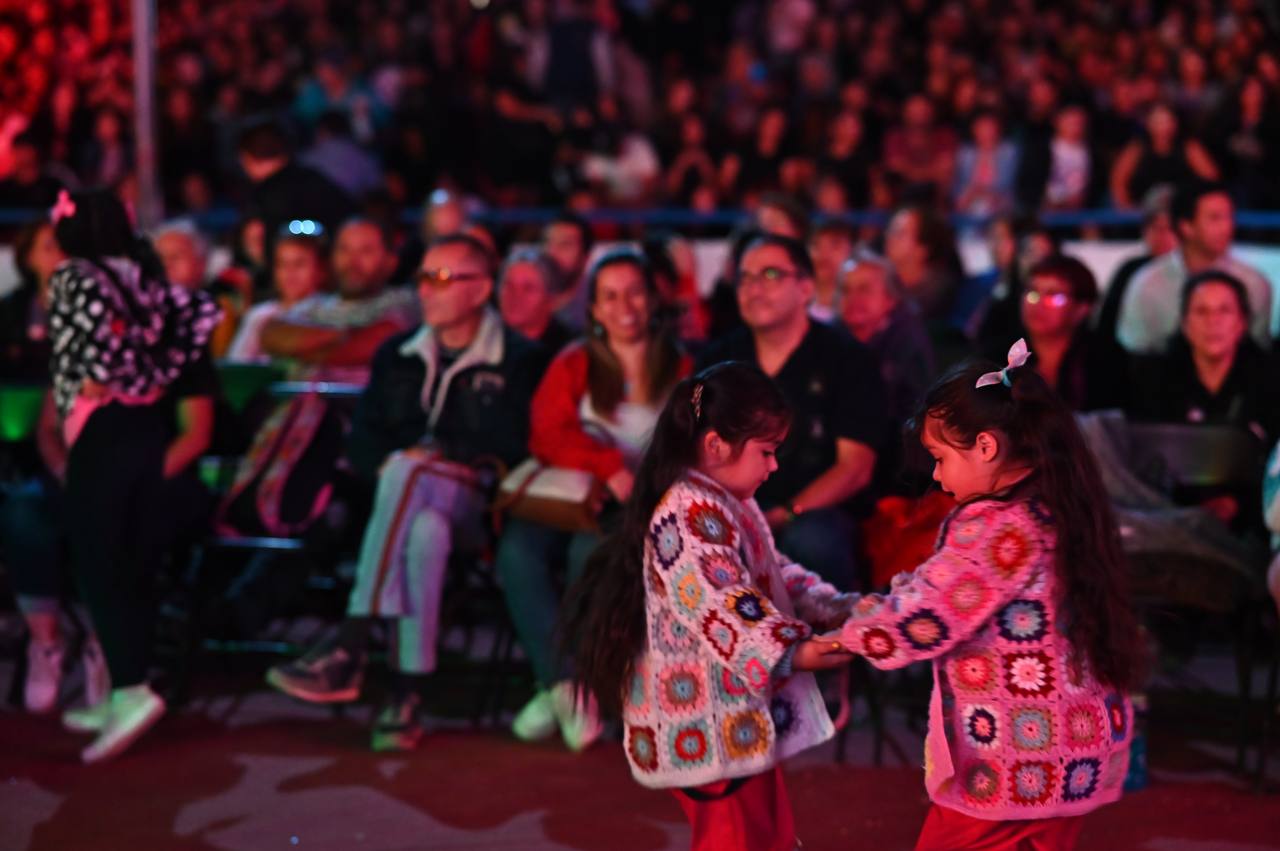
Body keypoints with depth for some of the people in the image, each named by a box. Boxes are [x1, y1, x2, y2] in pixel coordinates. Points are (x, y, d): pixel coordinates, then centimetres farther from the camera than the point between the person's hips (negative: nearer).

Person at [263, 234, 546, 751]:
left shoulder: (518, 361, 4)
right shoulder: (397, 355, 18)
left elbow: (511, 450, -6)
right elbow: (361, 443, 12)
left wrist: (437, 455, -7)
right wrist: (389, 467, -8)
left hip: (476, 510, -3)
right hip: (402, 504, 3)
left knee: (407, 474, -36)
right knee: (425, 531, -35)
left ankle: (348, 651, -36)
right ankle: (407, 696, -40)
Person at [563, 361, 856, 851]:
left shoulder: (729, 506, 14)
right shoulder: (690, 512, -20)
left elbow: (775, 575, 21)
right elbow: (722, 607, -28)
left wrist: (838, 611, 8)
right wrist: (792, 651, -32)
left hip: (739, 716, 11)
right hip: (708, 724, -11)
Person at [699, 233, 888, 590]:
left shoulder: (846, 358, 4)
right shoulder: (718, 359, 15)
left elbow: (855, 467, -4)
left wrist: (782, 516, -17)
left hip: (818, 514, -2)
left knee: (811, 539, -38)